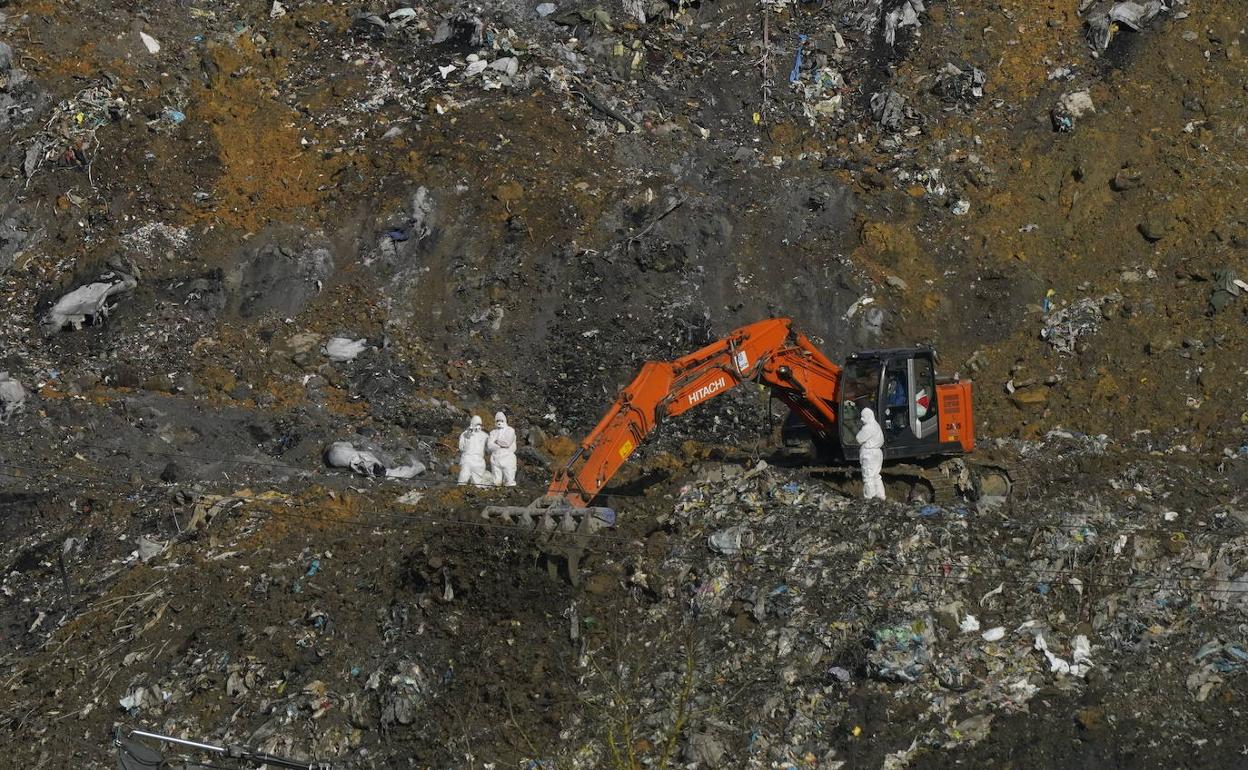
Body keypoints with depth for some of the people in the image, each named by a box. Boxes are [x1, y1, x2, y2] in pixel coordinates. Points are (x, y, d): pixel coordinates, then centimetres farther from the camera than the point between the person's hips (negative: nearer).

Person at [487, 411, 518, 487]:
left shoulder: (510, 430, 5)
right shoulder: (493, 432, 14)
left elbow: (508, 442, -11)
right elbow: (489, 446, 0)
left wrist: (497, 441, 2)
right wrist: (501, 446, -7)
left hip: (507, 459, -3)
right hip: (496, 459, 3)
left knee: (510, 483, -9)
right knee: (496, 483, -2)